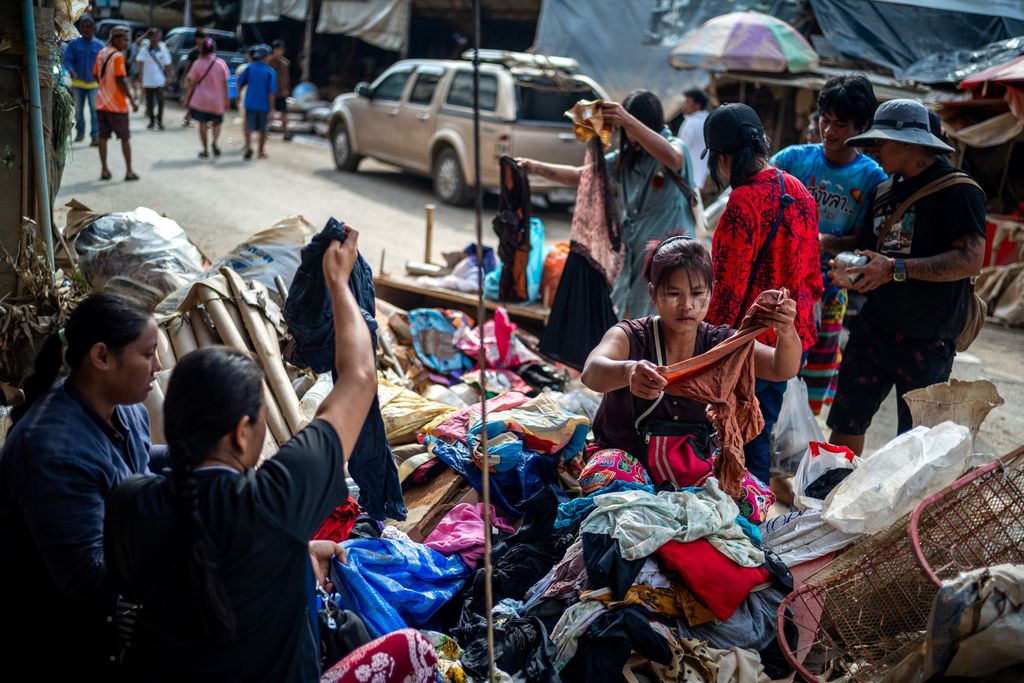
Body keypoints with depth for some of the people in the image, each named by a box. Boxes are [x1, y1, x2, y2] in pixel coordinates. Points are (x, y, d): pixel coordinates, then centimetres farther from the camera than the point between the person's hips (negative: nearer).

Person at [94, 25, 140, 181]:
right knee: (124, 138, 3)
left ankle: (104, 169, 7)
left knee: (103, 137, 7)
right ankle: (129, 171, 5)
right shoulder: (118, 56, -14)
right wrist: (132, 101, -15)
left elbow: (96, 75, 18)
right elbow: (120, 80, -19)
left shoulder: (102, 53, 10)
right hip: (117, 104, -7)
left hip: (102, 102, 7)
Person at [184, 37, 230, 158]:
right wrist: (227, 99, 5)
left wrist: (187, 99, 5)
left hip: (201, 99, -1)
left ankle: (205, 150, 7)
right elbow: (225, 83, -2)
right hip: (217, 100, 1)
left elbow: (192, 84, -3)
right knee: (217, 123, 16)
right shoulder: (221, 63, -4)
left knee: (203, 124, 7)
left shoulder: (198, 64, -5)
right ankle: (215, 141, -10)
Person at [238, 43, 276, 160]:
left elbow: (239, 83, 2)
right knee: (263, 129, 13)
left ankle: (248, 145, -15)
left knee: (249, 127, 7)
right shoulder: (270, 72, -9)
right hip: (264, 105, -1)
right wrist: (271, 108, -6)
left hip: (250, 103, 1)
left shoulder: (249, 68, -2)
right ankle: (261, 151, 21)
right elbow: (271, 92, -12)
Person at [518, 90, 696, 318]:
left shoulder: (676, 147, -6)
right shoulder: (626, 157, 11)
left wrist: (628, 120, -40)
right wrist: (536, 167, 1)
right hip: (633, 250, 6)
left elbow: (671, 158, -32)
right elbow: (579, 176, 11)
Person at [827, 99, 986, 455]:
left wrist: (896, 269, -25)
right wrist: (849, 269, -3)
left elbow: (971, 260, -21)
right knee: (845, 424, 8)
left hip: (926, 341, -6)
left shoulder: (958, 190, -11)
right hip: (873, 329, 7)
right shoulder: (885, 190, 13)